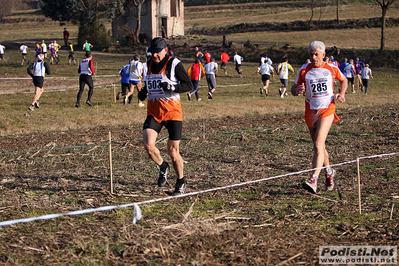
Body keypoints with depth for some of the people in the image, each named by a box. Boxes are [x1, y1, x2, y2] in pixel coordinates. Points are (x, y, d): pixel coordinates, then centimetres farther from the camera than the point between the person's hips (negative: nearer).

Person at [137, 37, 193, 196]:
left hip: (172, 112, -4)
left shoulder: (174, 64, -7)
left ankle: (181, 181, 22)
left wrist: (172, 87, -23)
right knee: (148, 145, -16)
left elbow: (188, 85, -7)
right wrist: (143, 92, 5)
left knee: (173, 151, -2)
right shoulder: (149, 65, 11)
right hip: (153, 112, 4)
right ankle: (163, 168, 13)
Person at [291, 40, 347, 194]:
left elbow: (343, 80, 20)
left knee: (318, 144, -19)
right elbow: (294, 89, 4)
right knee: (319, 146, 14)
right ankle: (329, 172, 39)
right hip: (310, 112, 3)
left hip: (327, 110, -3)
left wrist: (342, 93, 2)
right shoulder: (304, 70, 0)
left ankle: (313, 180, -27)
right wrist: (297, 90, -20)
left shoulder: (331, 69, 1)